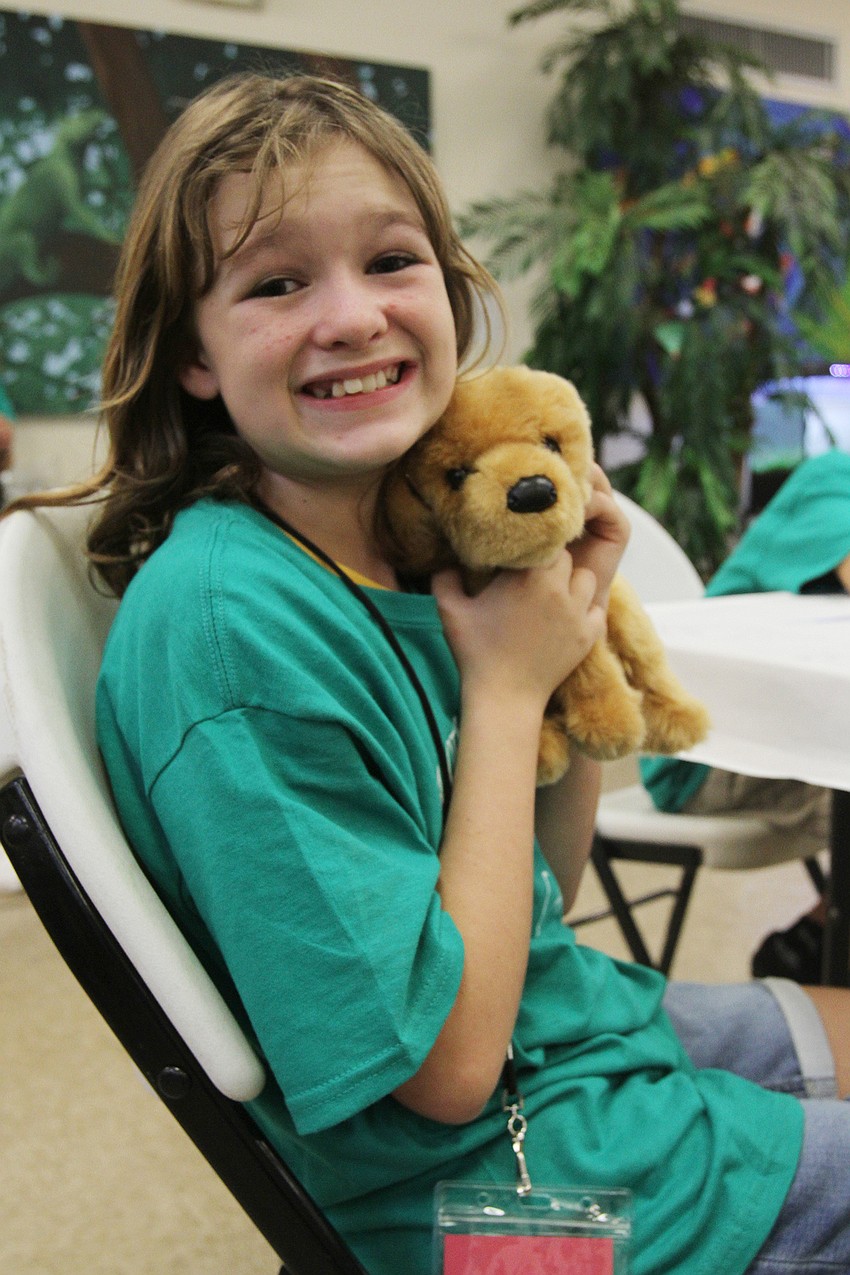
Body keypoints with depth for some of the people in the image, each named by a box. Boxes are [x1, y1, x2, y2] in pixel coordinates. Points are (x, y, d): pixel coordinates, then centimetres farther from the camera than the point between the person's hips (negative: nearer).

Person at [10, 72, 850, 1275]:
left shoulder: (408, 546, -4)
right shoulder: (229, 622, -29)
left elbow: (541, 899, 5)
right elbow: (450, 1065, -25)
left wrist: (575, 628, -8)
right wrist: (506, 687, -21)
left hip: (581, 1024, 7)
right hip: (489, 1174, -7)